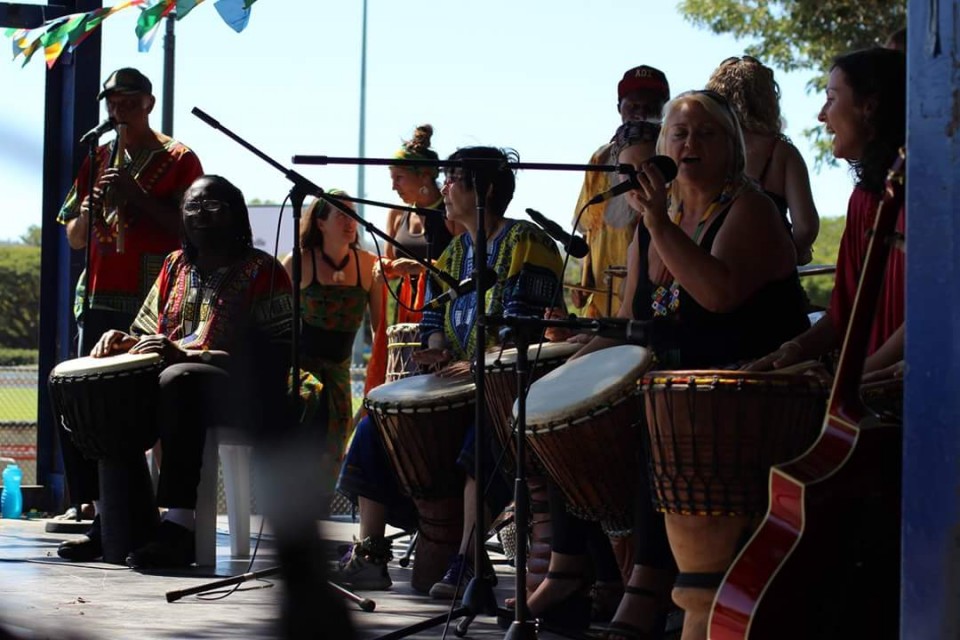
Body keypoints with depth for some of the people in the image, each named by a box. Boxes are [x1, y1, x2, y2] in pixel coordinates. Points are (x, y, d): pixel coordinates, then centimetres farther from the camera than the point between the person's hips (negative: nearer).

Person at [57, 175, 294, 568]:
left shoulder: (261, 271, 0)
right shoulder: (176, 266, 20)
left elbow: (272, 357, -13)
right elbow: (148, 330, 25)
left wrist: (187, 354, -25)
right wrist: (125, 342, -2)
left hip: (246, 397, -7)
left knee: (179, 381, -39)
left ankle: (178, 527, -48)